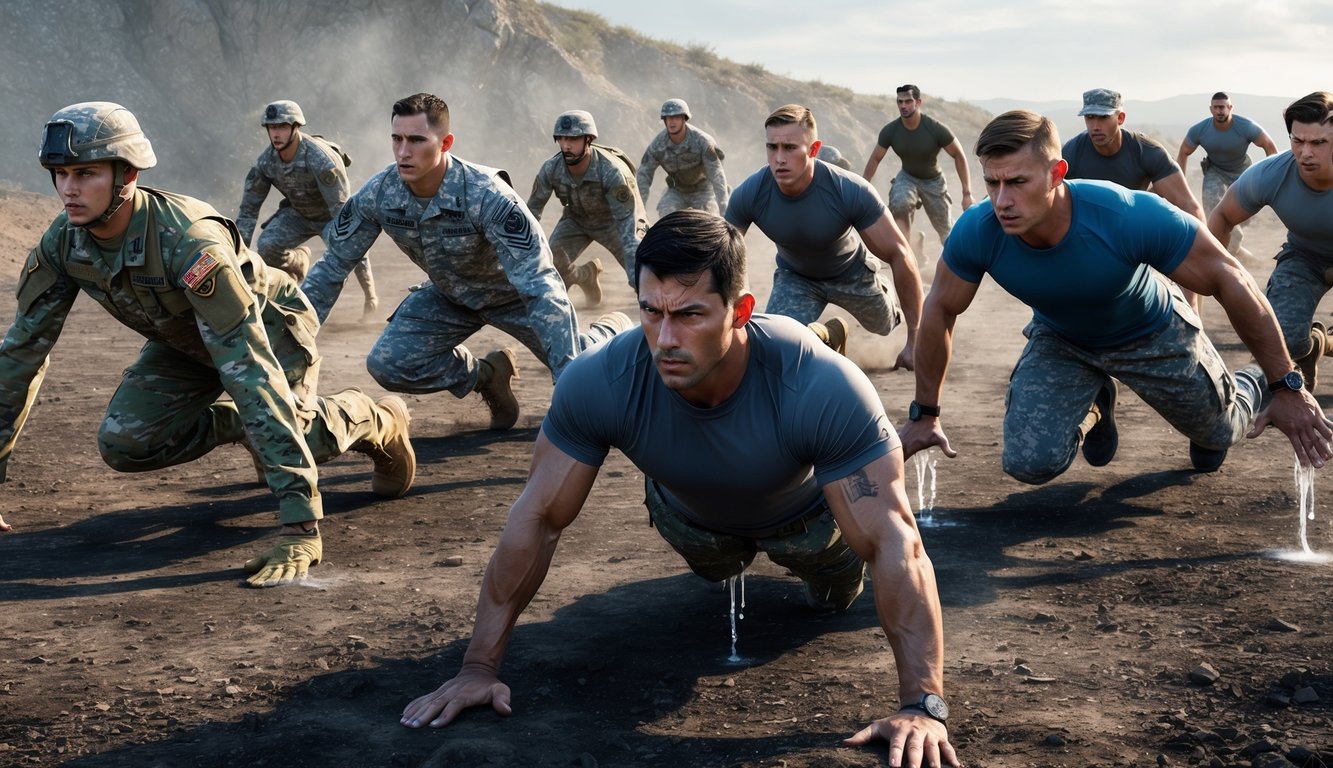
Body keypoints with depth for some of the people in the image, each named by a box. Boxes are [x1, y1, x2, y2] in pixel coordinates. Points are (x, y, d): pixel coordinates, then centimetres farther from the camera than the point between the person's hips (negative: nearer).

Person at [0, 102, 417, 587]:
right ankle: (236, 426, 13)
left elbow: (250, 368, -47)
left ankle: (376, 423, 4)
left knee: (280, 432, -31)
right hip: (185, 342, 5)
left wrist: (300, 524, -52)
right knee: (123, 445, -16)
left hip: (269, 325, -5)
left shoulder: (187, 240, -42)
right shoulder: (62, 243, -22)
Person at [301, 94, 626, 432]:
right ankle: (489, 375, 10)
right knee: (386, 366, -16)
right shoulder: (376, 195, -24)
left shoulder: (487, 197, -37)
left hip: (514, 292, -3)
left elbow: (538, 283, -40)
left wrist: (570, 373, -46)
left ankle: (613, 330, 28)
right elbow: (332, 265, -10)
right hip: (450, 295, 4)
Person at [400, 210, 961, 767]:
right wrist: (479, 668, -28)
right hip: (693, 514, 2)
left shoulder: (824, 389, -46)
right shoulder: (597, 384, -40)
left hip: (803, 514, -2)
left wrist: (923, 705, -50)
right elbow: (537, 519, -30)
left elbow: (895, 543, -45)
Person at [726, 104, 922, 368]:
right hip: (794, 276, 1)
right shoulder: (748, 195, -33)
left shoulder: (852, 192, -39)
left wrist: (915, 339, -33)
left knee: (883, 326, 23)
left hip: (851, 273, -1)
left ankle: (892, 306, 63)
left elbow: (899, 255, -32)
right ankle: (833, 333, 14)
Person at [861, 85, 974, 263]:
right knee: (898, 203, -34)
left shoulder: (936, 129, -27)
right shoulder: (890, 131, -20)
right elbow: (875, 160, -8)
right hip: (907, 177, 1)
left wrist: (967, 194, -19)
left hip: (933, 181, -1)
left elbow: (959, 156, -17)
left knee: (946, 230, 7)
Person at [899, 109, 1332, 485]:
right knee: (1029, 464, -16)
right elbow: (940, 311, -14)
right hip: (1059, 340, 2)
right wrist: (924, 414, -7)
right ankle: (1092, 406, 19)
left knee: (1219, 433, 14)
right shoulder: (977, 233, -33)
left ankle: (1252, 384, 53)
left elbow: (1231, 280, -29)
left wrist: (1287, 388, -23)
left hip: (1153, 335, -1)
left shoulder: (1131, 216, -41)